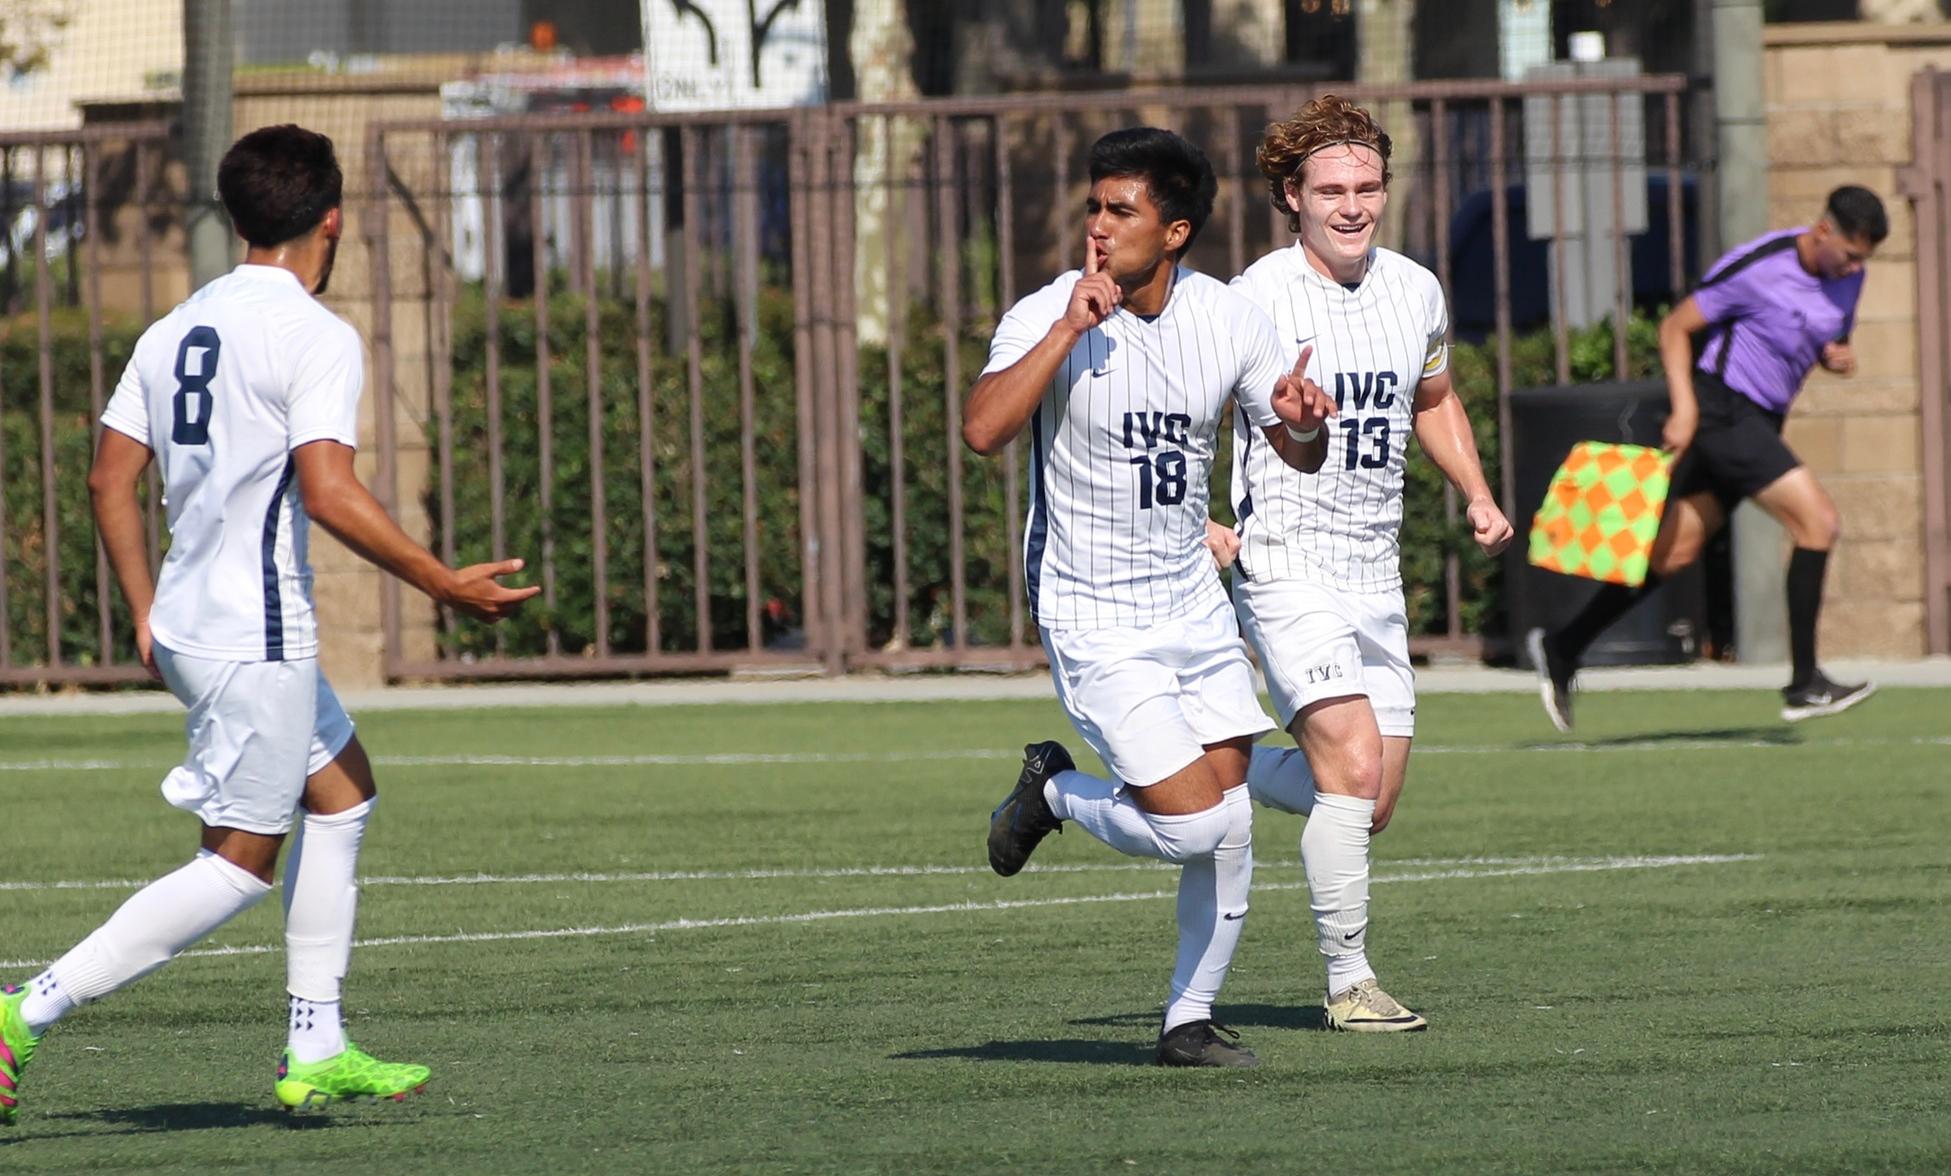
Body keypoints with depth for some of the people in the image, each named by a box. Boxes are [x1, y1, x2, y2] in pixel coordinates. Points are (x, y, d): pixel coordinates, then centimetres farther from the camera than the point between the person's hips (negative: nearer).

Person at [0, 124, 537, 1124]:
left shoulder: (175, 329, 11)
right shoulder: (316, 336, -13)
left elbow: (111, 477, 11)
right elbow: (329, 493, -23)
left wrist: (145, 614, 19)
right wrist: (447, 586, -15)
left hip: (188, 622, 9)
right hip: (255, 638, -9)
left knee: (341, 789, 20)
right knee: (239, 863, -3)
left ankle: (316, 1051, 18)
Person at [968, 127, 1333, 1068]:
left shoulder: (1228, 319, 0)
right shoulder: (1046, 315, -14)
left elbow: (1296, 453, 11)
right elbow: (983, 429, -31)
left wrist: (1302, 420, -12)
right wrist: (1071, 328, -31)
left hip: (1194, 603, 5)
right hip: (1093, 625, -5)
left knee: (1231, 828, 3)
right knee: (1196, 824, -15)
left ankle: (1189, 1019, 21)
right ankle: (1056, 795, 14)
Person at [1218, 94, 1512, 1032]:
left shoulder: (1415, 290, 7)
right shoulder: (1257, 299, -12)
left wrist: (1477, 496, 12)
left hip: (1376, 573, 7)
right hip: (1286, 565, -7)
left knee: (1374, 803, 8)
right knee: (1353, 764, -20)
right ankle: (1348, 980, -10)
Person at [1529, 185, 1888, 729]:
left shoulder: (1848, 277, 6)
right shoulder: (1757, 266, -17)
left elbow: (1830, 343, 22)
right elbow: (1675, 327, -10)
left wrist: (1838, 357, -3)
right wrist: (1685, 408, -19)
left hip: (1758, 421, 8)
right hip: (1721, 411, -8)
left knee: (1675, 552, 8)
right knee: (1818, 521, -16)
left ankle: (1561, 649, 18)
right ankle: (1804, 685, -13)